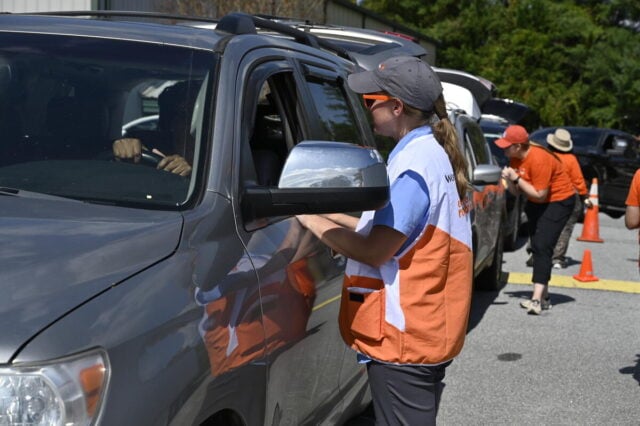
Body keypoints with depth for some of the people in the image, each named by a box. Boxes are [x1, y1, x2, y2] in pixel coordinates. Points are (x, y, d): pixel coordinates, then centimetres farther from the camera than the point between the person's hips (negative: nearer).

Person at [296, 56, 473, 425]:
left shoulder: (415, 162, -18)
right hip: (428, 332, 10)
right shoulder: (434, 152, 13)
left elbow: (375, 250, -21)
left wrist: (308, 218, -12)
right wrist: (327, 213, 12)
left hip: (404, 338, -10)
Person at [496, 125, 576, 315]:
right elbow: (516, 192, 3)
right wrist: (509, 180, -17)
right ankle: (544, 296, 15)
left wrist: (517, 178, -27)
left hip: (559, 201, -9)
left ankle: (537, 299, -27)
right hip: (535, 203, 9)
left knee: (543, 246, -20)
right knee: (537, 247, 8)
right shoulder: (515, 158, -1)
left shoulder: (539, 159, -28)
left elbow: (539, 194, -27)